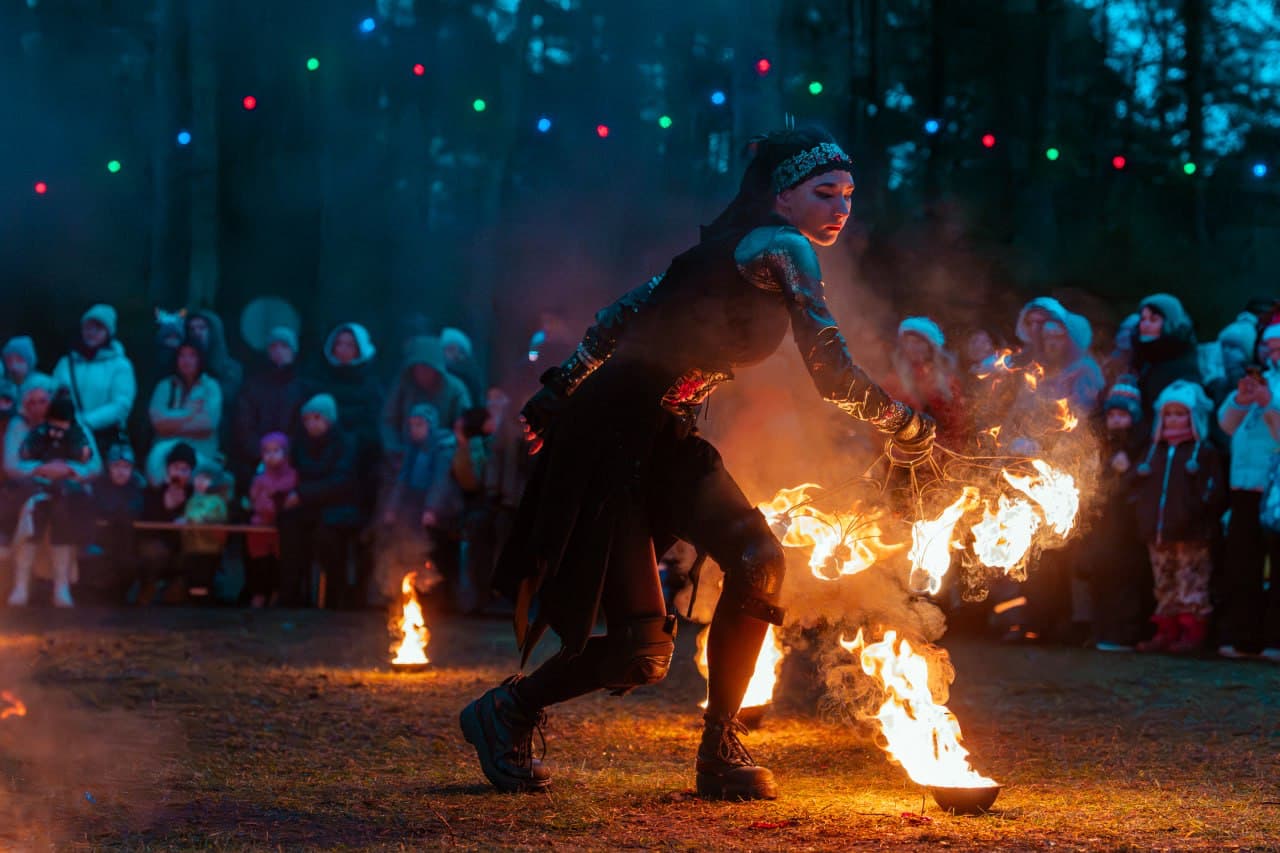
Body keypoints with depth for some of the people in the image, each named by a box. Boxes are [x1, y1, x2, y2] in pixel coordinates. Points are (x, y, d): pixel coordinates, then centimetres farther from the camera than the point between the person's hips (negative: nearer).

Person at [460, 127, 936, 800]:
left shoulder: (739, 249, 12)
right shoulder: (781, 249, -16)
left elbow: (622, 315, 18)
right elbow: (834, 377, -24)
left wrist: (559, 393, 21)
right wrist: (908, 426, -9)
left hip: (663, 442, 9)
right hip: (607, 441, -9)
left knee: (756, 557, -11)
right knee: (642, 651, -7)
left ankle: (719, 751, 1)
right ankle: (506, 711, 20)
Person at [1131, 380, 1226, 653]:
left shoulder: (1204, 451, 1)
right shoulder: (1155, 451, 18)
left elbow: (1213, 490, -6)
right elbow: (1139, 486, 20)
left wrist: (1198, 509, -16)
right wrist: (1143, 513, 8)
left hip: (1190, 535, -6)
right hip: (1158, 534, 6)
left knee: (1191, 582, -4)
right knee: (1164, 585, 9)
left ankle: (1193, 631, 0)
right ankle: (1166, 631, 14)